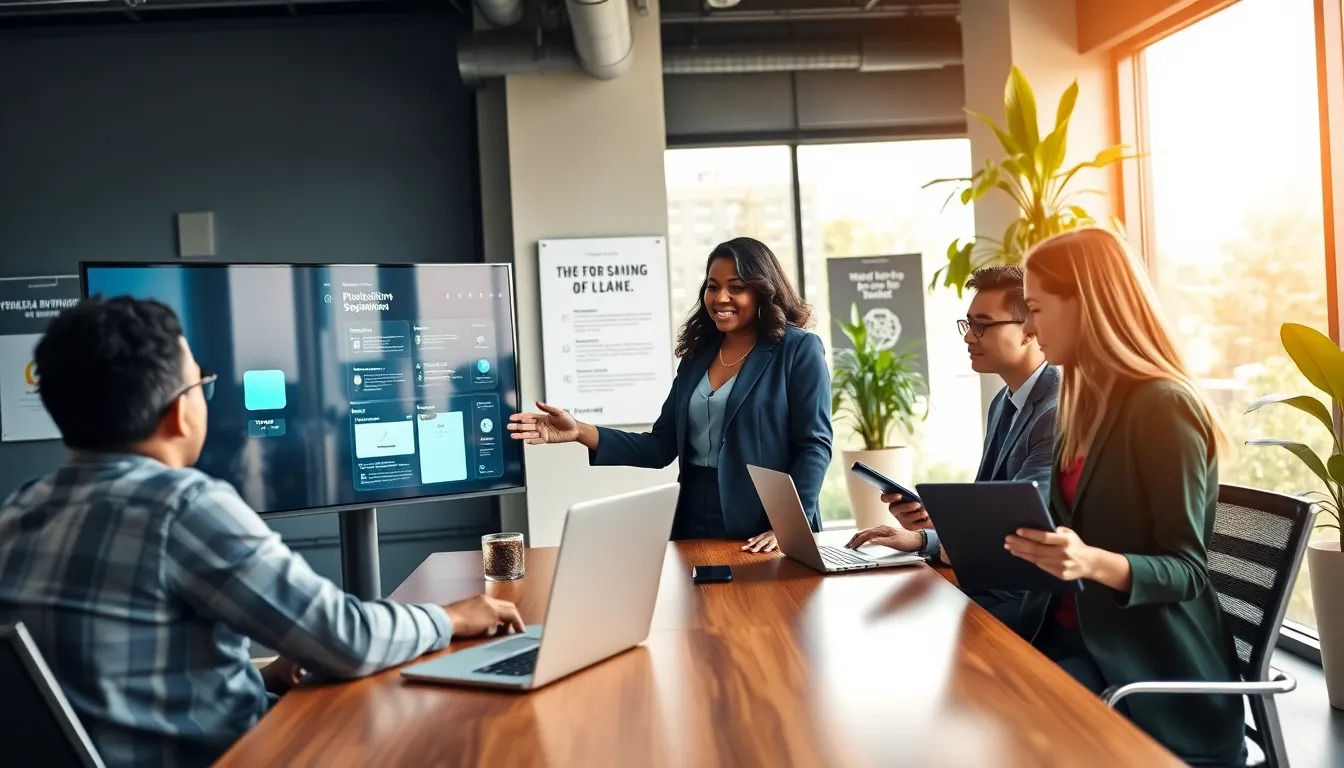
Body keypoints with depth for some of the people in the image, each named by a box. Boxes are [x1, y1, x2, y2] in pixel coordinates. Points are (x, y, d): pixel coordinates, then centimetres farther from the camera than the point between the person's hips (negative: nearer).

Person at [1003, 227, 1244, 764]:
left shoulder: (1162, 405, -15)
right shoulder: (1090, 402, 10)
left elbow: (1186, 571, -16)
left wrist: (1095, 563, -34)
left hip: (1150, 667, -7)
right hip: (1073, 632, 7)